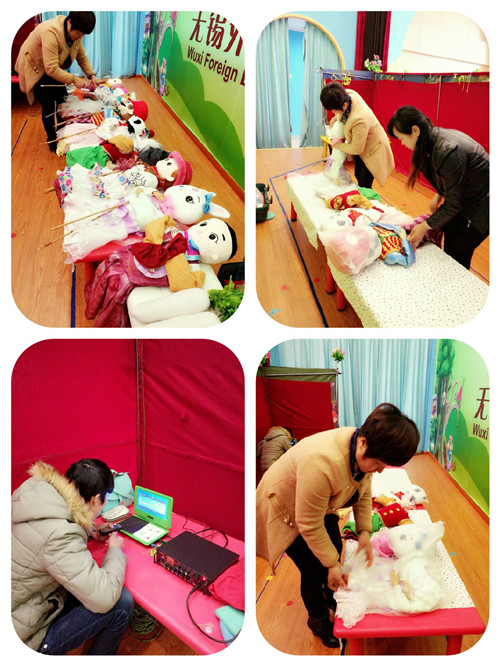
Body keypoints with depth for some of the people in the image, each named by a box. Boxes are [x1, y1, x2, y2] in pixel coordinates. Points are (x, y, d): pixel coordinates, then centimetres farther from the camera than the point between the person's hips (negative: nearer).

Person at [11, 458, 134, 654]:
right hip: (26, 639, -9)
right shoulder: (59, 537, -33)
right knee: (122, 602, -9)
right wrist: (115, 550, -10)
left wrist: (88, 530, 8)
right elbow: (104, 599, -27)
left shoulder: (34, 489, -7)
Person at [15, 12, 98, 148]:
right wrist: (74, 79, -37)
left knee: (62, 101, 10)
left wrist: (91, 75, -16)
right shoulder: (51, 32, -37)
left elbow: (82, 57, -1)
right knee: (49, 106, -8)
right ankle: (53, 142, 6)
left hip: (55, 68, 8)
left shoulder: (75, 31, -12)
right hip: (36, 69, -8)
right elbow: (51, 69, -40)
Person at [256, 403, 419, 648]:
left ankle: (332, 599, 43)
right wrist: (332, 565, -22)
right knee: (314, 570, 1)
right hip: (287, 511, -7)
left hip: (321, 506, 7)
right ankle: (318, 620, 29)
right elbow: (309, 525, -33)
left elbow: (363, 492, 0)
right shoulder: (323, 463, -45)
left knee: (334, 550, 15)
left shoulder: (365, 451, -20)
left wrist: (364, 532, -10)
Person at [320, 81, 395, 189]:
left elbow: (356, 150, -27)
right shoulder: (347, 94, -19)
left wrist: (338, 145, -12)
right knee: (358, 176, 22)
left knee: (364, 185, -7)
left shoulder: (359, 120, -42)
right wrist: (336, 117, -5)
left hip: (373, 151, -9)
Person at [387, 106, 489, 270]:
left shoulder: (447, 152, -34)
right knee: (449, 244, 12)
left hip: (482, 204, -9)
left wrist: (425, 226, -17)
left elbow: (452, 204, -25)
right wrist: (438, 196, 8)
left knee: (458, 253, -1)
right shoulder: (435, 137, -6)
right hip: (465, 198, 9)